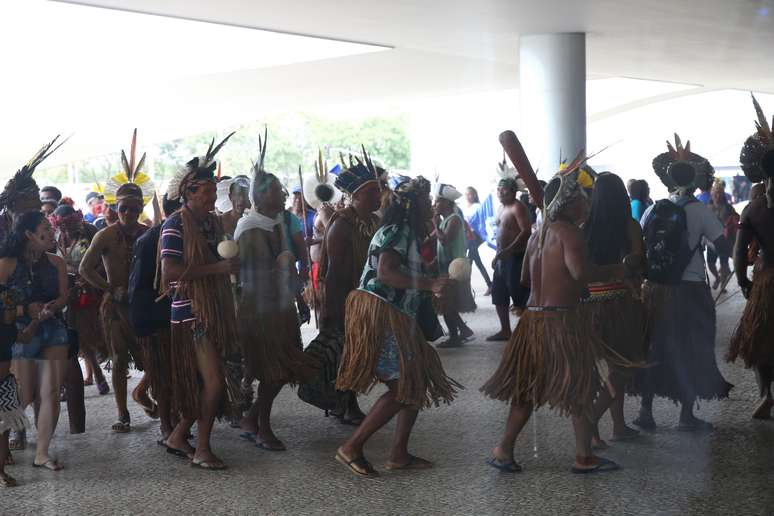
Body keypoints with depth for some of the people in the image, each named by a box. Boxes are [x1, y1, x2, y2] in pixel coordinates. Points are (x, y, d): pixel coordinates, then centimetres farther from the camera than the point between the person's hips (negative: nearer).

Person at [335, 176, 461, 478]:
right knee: (402, 389, -10)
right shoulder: (397, 231, -12)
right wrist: (430, 284, -27)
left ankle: (399, 455, 16)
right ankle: (351, 448, -5)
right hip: (380, 314, -11)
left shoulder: (407, 233, 20)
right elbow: (385, 272, -25)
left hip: (396, 317, 11)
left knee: (417, 383, 11)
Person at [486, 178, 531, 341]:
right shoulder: (502, 208, 15)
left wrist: (507, 250, -26)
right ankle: (505, 331, 22)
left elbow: (526, 231, -23)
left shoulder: (517, 207, -13)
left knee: (519, 297, -7)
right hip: (502, 258, 10)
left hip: (515, 257, -10)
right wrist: (498, 255, 18)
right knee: (499, 295, 13)